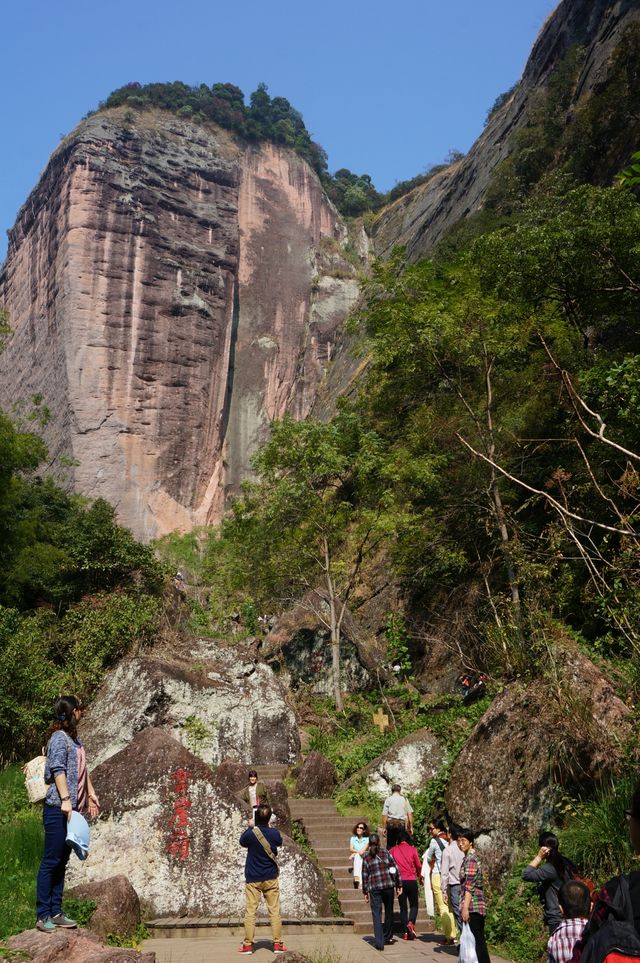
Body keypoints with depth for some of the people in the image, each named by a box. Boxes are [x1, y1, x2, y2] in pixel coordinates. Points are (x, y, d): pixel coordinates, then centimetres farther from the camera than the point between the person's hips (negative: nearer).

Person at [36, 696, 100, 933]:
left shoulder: (74, 739, 17)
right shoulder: (59, 737, -10)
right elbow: (58, 770, -17)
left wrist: (91, 794, 20)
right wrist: (65, 799, -22)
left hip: (71, 809, 9)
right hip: (58, 809, -9)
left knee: (62, 862, 10)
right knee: (50, 862, -3)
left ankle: (56, 913, 15)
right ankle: (42, 916, 2)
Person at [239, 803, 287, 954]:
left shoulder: (250, 833, -15)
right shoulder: (274, 833, -10)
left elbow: (242, 842, 7)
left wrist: (249, 827, 17)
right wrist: (271, 827, 21)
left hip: (252, 879, -1)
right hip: (271, 879, 1)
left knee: (250, 912, 5)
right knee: (274, 911, 7)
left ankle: (248, 945, 7)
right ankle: (277, 944, 9)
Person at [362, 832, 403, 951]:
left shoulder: (366, 857, 5)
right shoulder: (386, 853, 6)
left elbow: (364, 875, 4)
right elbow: (395, 869, 3)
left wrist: (365, 891, 10)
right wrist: (399, 885, 9)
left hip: (374, 888, -1)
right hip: (388, 885, 1)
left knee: (376, 914, 1)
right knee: (389, 912, 17)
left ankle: (379, 942, -7)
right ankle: (387, 937, 29)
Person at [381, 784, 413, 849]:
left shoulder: (388, 799, 4)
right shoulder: (404, 799, 8)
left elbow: (384, 814, -1)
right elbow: (410, 814, 3)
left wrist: (384, 827, 3)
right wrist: (411, 827, 6)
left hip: (391, 823, 0)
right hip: (402, 823, 0)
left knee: (390, 844, 6)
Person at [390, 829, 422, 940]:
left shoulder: (393, 850, 2)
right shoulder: (412, 849, -2)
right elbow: (418, 865, 1)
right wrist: (418, 875, 20)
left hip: (399, 881, 1)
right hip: (411, 880, -1)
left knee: (403, 907, 11)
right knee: (414, 905, 10)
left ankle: (406, 932, 4)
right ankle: (411, 922, -17)